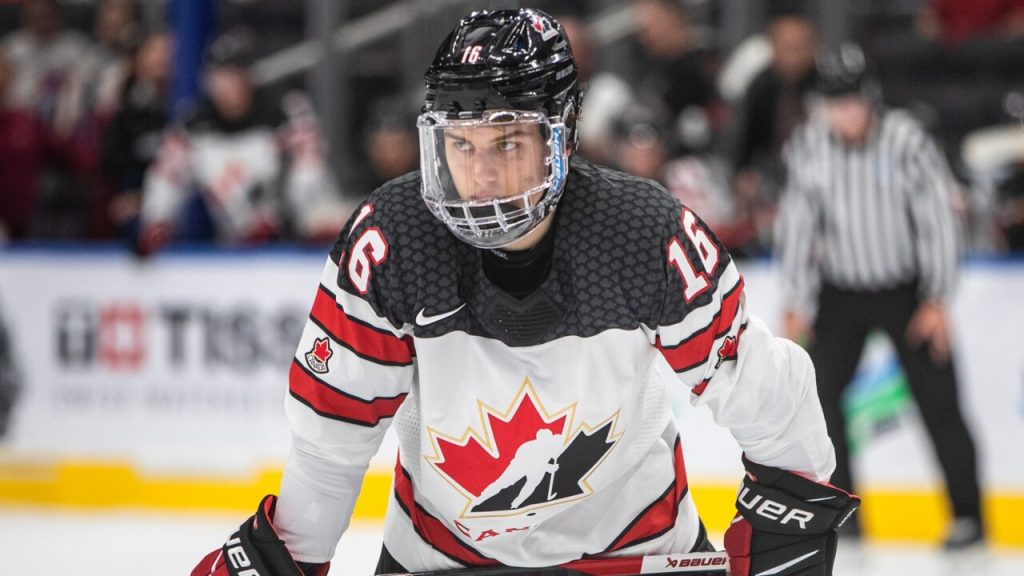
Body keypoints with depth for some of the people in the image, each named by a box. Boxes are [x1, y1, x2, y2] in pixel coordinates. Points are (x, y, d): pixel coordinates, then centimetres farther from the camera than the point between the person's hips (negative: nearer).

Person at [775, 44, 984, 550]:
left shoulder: (907, 142, -18)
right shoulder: (809, 147, -8)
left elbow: (937, 222, -13)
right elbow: (798, 224, -1)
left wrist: (937, 300, -14)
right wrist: (797, 304, -3)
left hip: (906, 293, -3)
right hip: (841, 294, 3)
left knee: (937, 402, -3)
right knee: (820, 394, -7)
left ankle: (967, 514, 8)